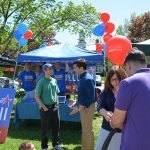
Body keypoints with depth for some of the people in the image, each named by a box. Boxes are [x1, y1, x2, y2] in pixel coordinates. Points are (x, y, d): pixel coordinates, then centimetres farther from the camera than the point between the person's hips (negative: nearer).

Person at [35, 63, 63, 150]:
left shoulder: (54, 80, 8)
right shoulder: (41, 82, -11)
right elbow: (37, 96, -11)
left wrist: (57, 104, 6)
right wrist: (44, 107, -15)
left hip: (55, 107, 6)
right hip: (46, 108, -6)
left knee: (56, 127, 13)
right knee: (45, 128, 6)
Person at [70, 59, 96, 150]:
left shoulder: (87, 79, -22)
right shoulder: (83, 78, 7)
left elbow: (91, 98, -24)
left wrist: (79, 108, -22)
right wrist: (77, 102, 13)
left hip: (87, 107, -10)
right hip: (84, 106, 10)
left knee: (86, 130, 2)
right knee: (89, 129, 20)